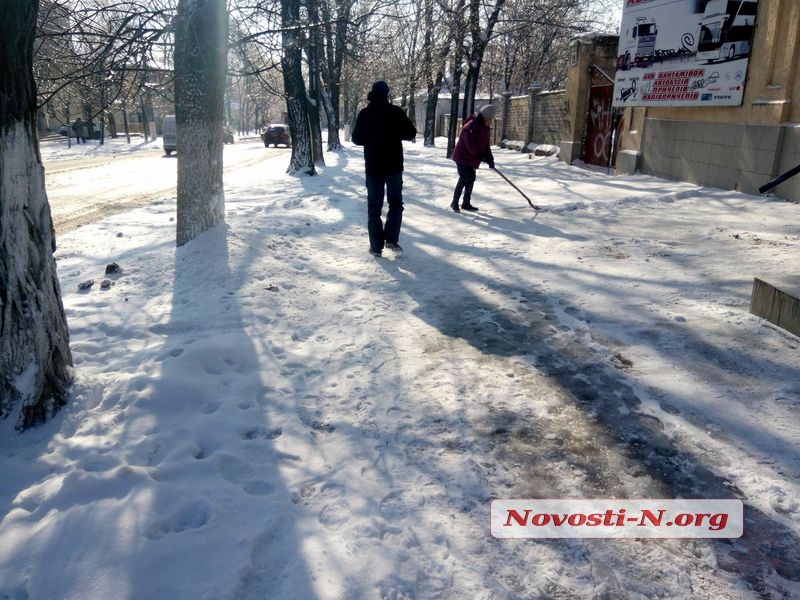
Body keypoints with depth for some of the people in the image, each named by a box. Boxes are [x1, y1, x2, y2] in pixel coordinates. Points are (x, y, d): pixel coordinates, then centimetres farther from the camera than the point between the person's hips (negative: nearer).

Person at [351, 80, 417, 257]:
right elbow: (411, 133, -3)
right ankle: (391, 239, 2)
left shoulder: (365, 114, -2)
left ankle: (376, 246, 3)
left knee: (374, 207, 6)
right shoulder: (396, 112, -7)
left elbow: (356, 139, 5)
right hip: (394, 166, -1)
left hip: (373, 167, 1)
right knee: (396, 203, 14)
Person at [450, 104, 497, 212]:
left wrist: (490, 159, 0)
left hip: (471, 159, 9)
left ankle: (466, 203, 20)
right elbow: (470, 143, -27)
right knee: (464, 179, -10)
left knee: (471, 179, 10)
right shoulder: (472, 125, -20)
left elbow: (486, 145, 12)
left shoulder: (485, 128, 10)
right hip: (463, 157, -9)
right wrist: (479, 156, -28)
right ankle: (454, 203, 0)